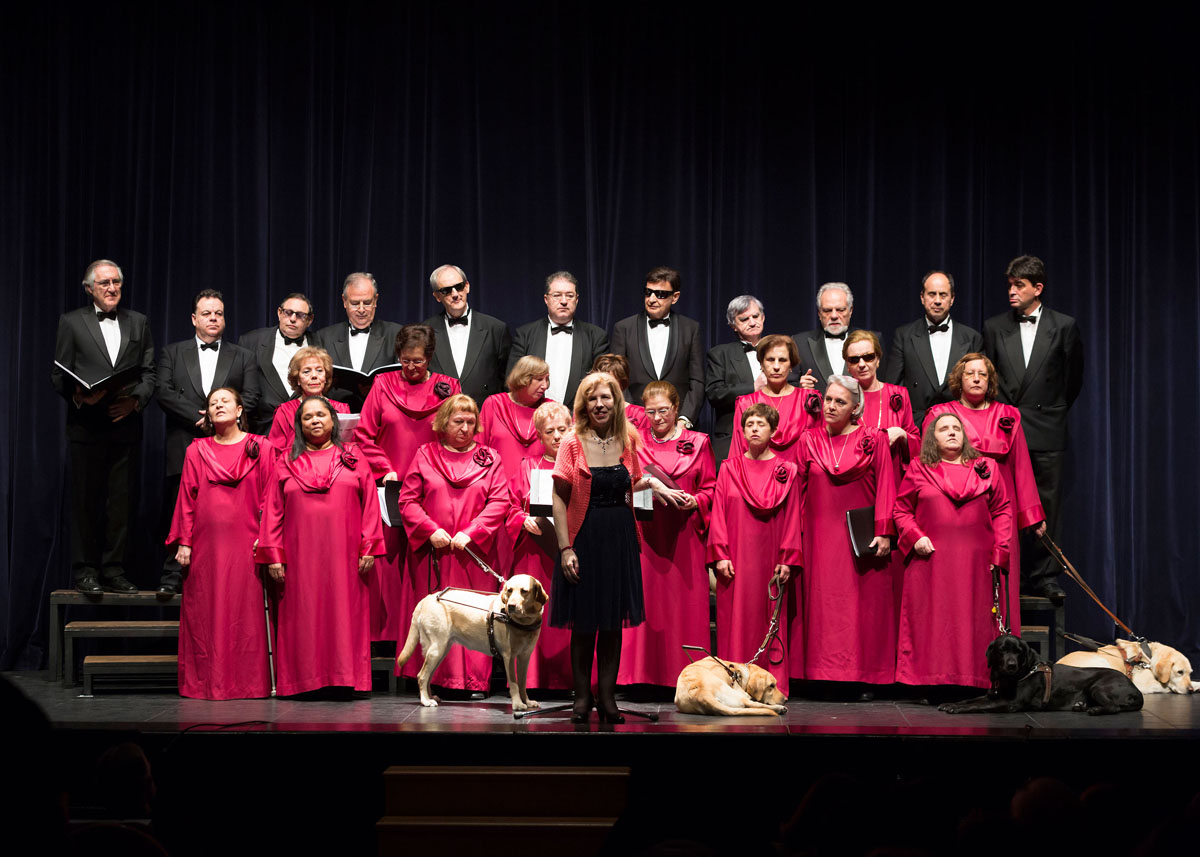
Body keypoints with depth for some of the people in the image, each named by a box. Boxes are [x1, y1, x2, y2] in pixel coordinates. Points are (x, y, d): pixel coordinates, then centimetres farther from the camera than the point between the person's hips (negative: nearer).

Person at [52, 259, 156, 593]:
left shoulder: (138, 322, 14)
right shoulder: (71, 322, 6)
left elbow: (149, 372, 11)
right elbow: (59, 374, 3)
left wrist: (136, 399, -7)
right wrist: (78, 396, -16)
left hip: (126, 425, 2)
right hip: (86, 425, -2)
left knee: (122, 501, 2)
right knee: (86, 501, 0)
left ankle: (114, 571, 8)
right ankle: (85, 571, 6)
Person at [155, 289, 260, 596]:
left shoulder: (242, 357, 16)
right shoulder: (173, 353, 14)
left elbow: (250, 398, 5)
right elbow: (164, 392, 1)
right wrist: (199, 417, -10)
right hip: (184, 448, 0)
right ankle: (173, 576, 2)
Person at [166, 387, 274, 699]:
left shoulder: (259, 448, 6)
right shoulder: (197, 451, 10)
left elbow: (269, 497, 3)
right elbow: (187, 498, 8)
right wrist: (184, 541, 2)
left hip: (245, 543, -1)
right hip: (206, 543, 1)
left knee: (245, 612, -3)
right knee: (204, 612, 1)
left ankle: (247, 683, 2)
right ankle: (205, 682, 7)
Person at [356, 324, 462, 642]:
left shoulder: (447, 389, 6)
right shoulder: (383, 386, 7)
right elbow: (364, 435, 6)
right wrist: (385, 470, -3)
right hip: (388, 491, 0)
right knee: (387, 559, -2)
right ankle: (386, 634, 3)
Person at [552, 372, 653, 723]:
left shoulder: (628, 442, 7)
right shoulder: (573, 444, -5)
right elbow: (559, 499, -8)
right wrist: (565, 548, -13)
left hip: (620, 538, 3)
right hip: (585, 539, -3)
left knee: (614, 622, 6)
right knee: (584, 622, 2)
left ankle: (607, 696, 13)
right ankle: (582, 697, 12)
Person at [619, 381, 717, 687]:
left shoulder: (697, 443, 12)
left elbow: (711, 489, 10)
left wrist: (695, 501, -9)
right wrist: (652, 484, -22)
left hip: (683, 534, 0)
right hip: (645, 532, 0)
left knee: (684, 602, -3)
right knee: (645, 601, -6)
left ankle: (684, 678, 0)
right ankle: (644, 676, -4)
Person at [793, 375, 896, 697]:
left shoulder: (873, 439, 1)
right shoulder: (809, 440, 8)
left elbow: (885, 488, -2)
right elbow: (799, 490, 10)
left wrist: (883, 533, -9)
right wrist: (797, 534, 5)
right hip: (820, 534, 2)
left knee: (864, 603, -2)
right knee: (821, 604, -2)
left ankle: (865, 676, 2)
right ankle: (824, 674, 1)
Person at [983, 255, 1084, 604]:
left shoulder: (1064, 326, 2)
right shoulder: (994, 327, 6)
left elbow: (1074, 378, 12)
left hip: (1046, 433, -1)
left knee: (1046, 508, 0)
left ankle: (1043, 577, 6)